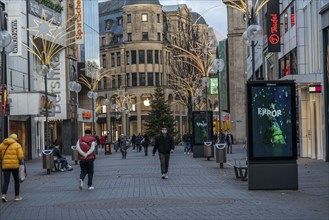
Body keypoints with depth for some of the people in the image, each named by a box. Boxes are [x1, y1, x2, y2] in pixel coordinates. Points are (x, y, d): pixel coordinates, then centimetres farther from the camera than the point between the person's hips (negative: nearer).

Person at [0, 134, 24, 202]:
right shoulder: (17, 145, -1)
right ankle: (17, 196, 17)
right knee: (16, 180, 13)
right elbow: (21, 156, -11)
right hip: (15, 165, -2)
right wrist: (19, 161, 9)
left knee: (6, 181, 2)